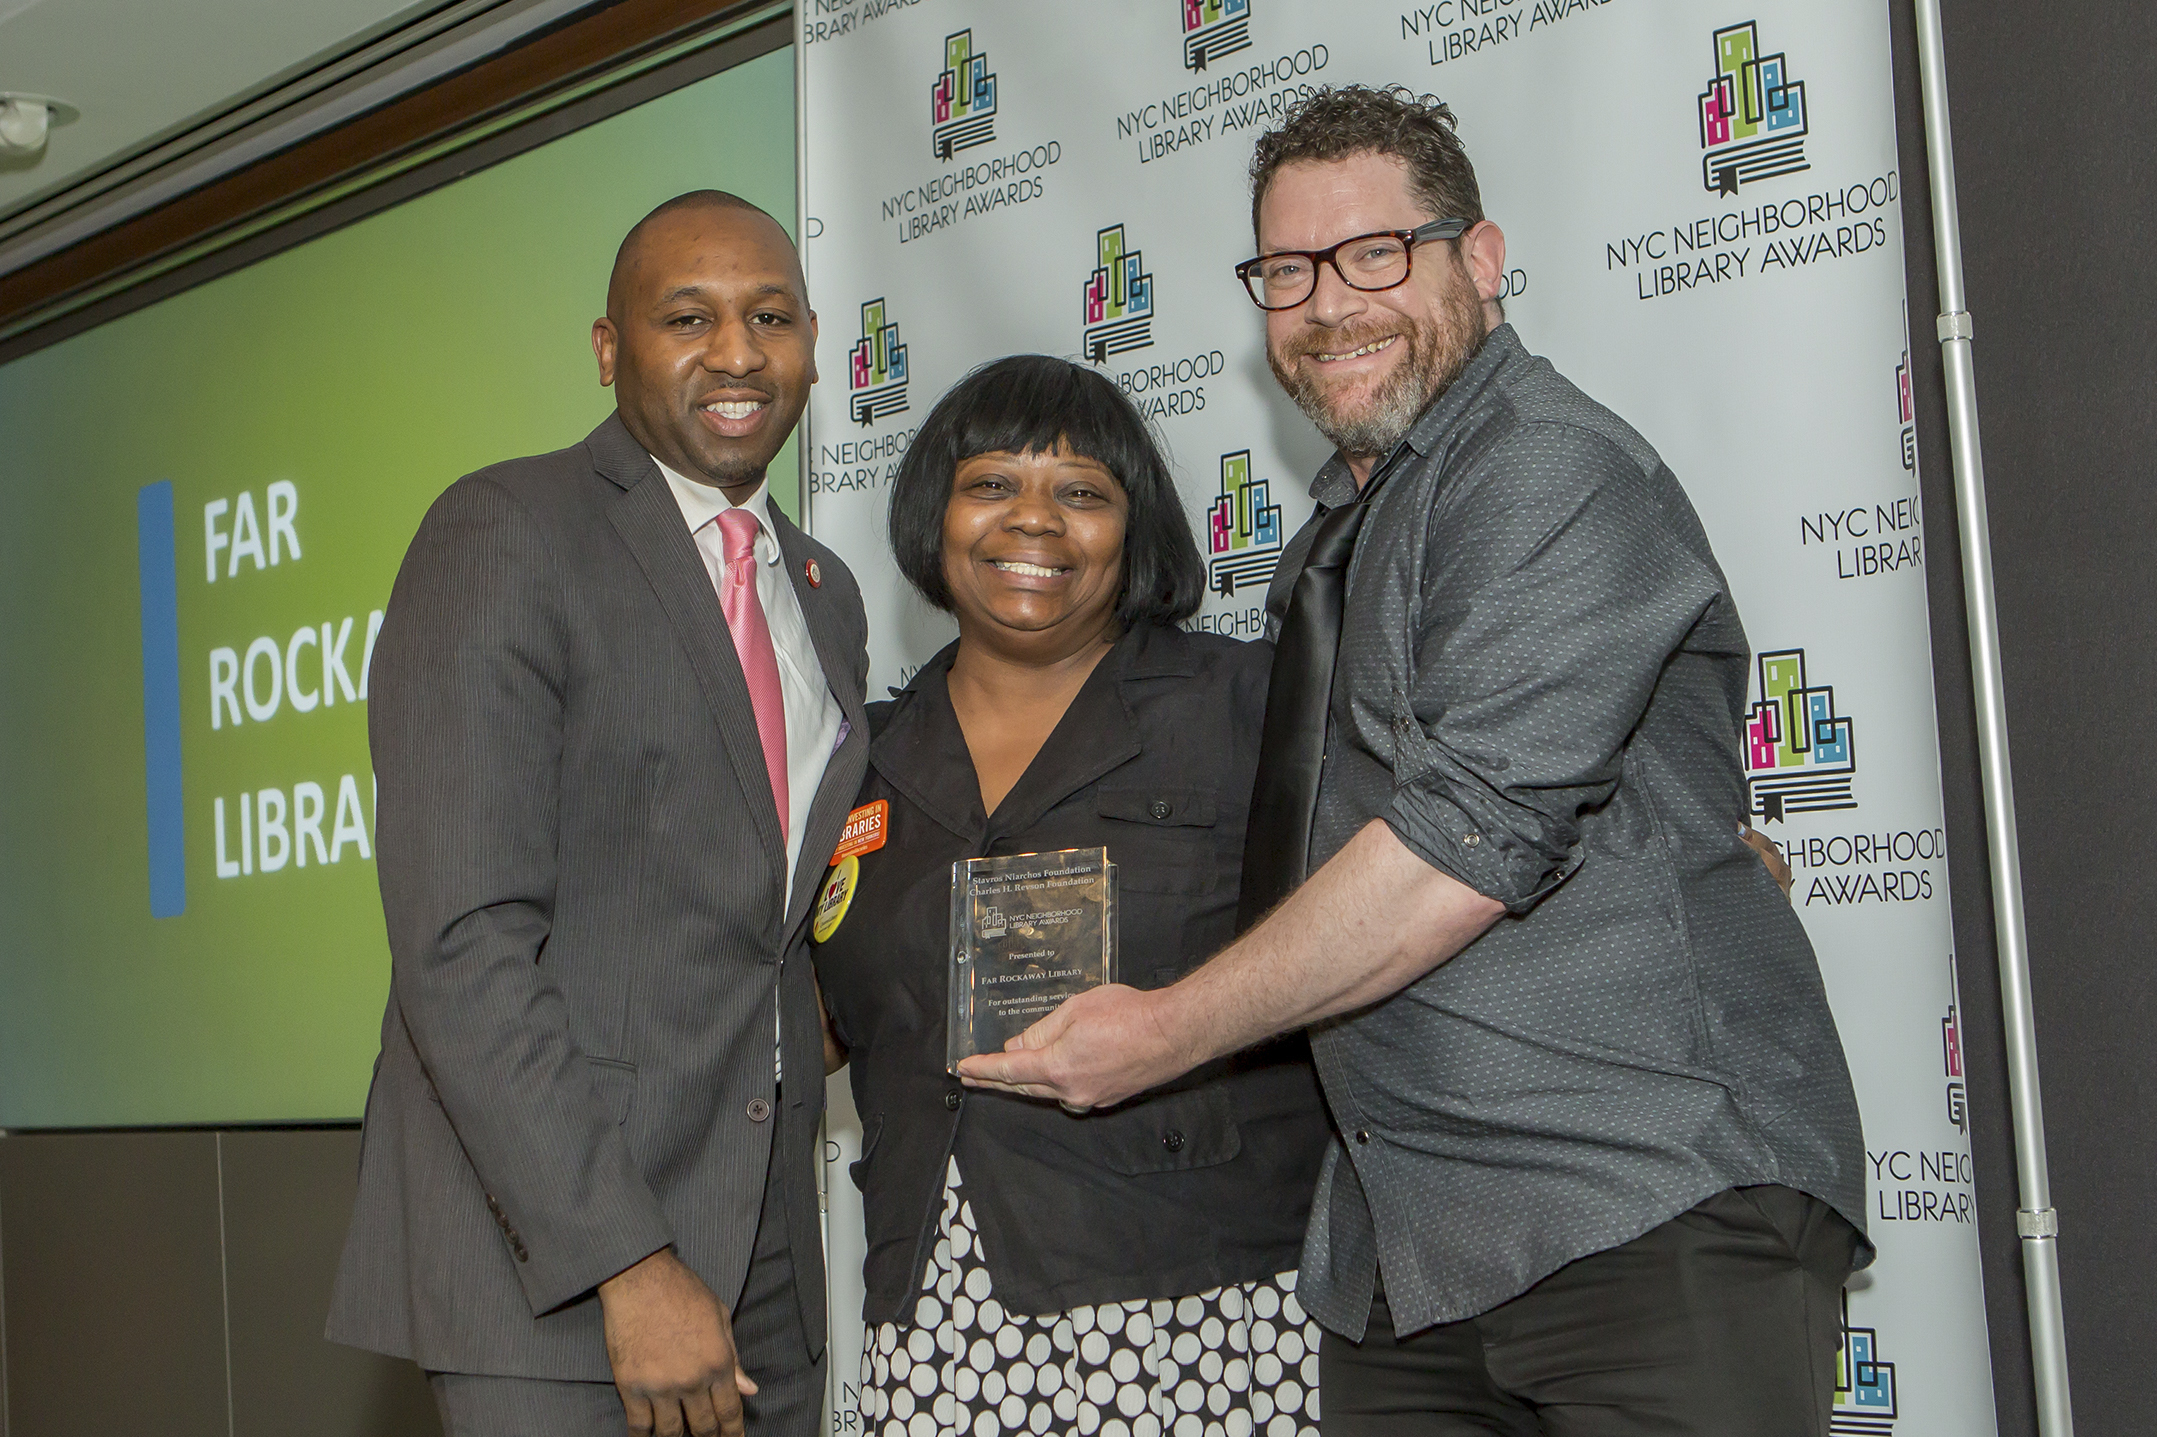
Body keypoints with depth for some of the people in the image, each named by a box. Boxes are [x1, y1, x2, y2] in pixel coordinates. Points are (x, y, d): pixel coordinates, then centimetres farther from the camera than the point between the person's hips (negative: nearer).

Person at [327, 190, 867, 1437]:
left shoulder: (827, 594, 15)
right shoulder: (503, 536, -8)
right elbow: (462, 946, -17)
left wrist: (834, 996, 3)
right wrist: (628, 1263, -20)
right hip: (549, 1252, -6)